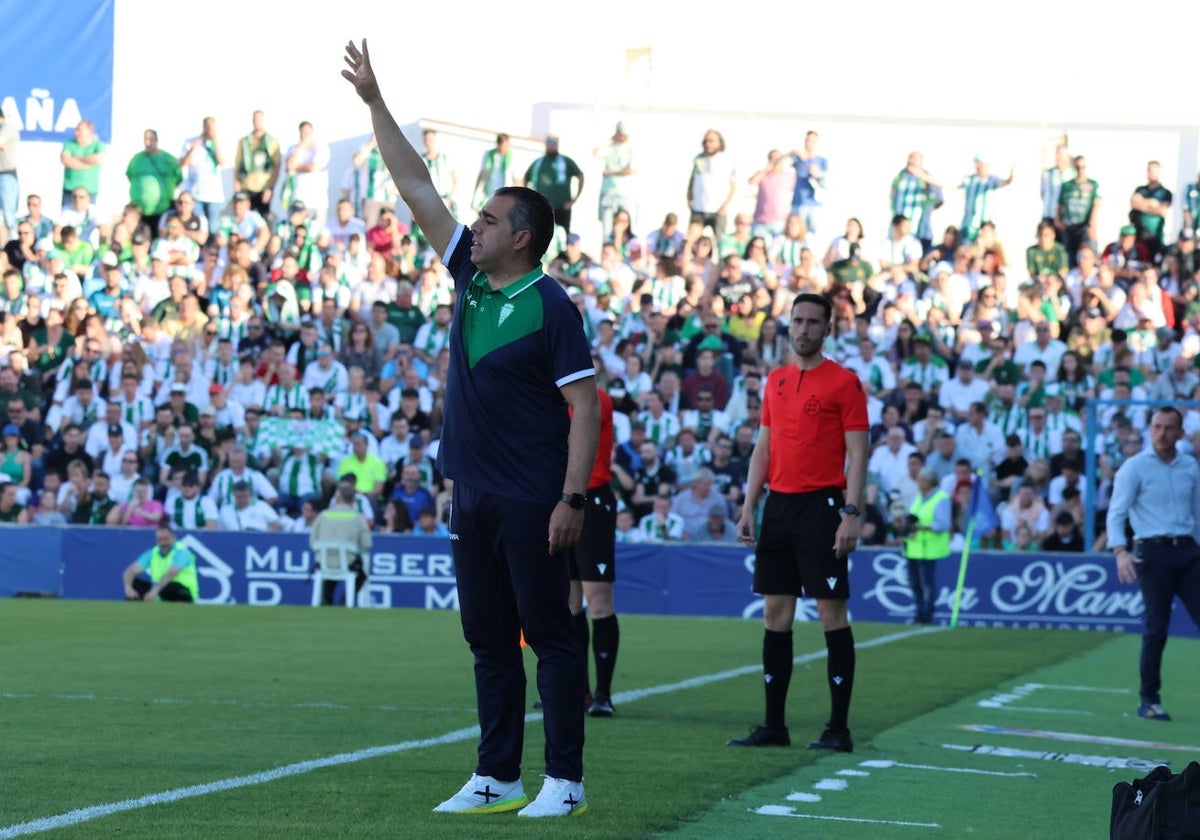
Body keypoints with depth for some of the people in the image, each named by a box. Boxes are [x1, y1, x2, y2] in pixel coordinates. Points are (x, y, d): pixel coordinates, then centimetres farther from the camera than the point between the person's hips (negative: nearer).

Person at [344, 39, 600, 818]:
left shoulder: (550, 307, -10)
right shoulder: (470, 279, 9)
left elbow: (585, 407, -12)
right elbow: (417, 187, 13)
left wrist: (573, 498, -19)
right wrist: (374, 100, 12)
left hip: (530, 503, -7)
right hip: (473, 496, 8)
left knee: (550, 636, -3)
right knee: (489, 638, 9)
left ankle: (564, 781, 0)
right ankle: (496, 779, 14)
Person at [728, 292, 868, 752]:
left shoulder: (843, 382, -3)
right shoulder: (776, 380, 14)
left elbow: (857, 453, -7)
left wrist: (851, 513, -15)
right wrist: (748, 507, 9)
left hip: (821, 506, -6)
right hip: (779, 505, 6)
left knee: (831, 612, -5)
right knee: (775, 613, 7)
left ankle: (838, 728, -3)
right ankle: (773, 725, 11)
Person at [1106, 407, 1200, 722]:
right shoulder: (1134, 467, -1)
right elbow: (1116, 512, -8)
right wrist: (1121, 552, -21)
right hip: (1153, 551, -4)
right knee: (1156, 627, -5)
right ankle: (1149, 700, 4)